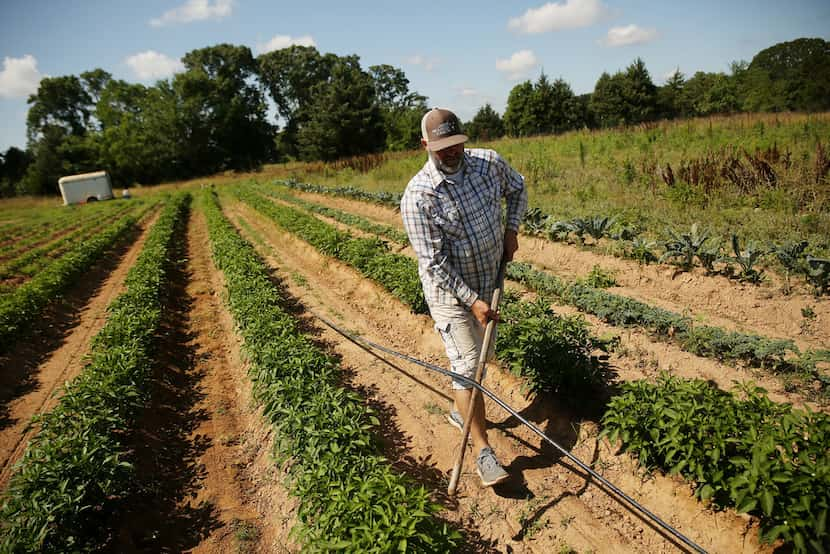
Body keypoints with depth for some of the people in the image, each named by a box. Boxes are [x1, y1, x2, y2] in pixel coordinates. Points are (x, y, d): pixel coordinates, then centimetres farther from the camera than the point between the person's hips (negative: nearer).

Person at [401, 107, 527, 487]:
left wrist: (511, 230, 0)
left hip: (489, 281, 6)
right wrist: (472, 301, -24)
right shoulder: (418, 196, -24)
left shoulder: (488, 163, -9)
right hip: (450, 291, -6)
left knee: (481, 354, 19)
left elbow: (517, 188, 14)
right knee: (467, 365, -6)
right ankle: (482, 450, 5)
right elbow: (434, 263, -23)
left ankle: (459, 409, 44)